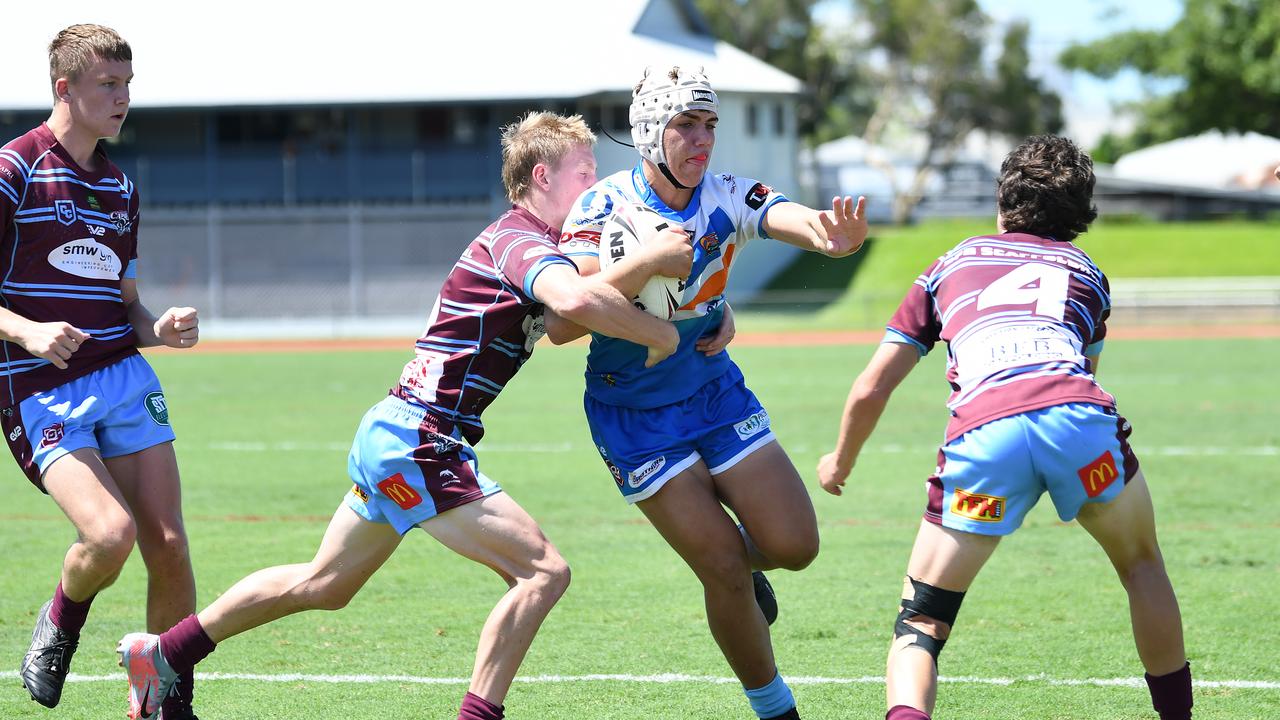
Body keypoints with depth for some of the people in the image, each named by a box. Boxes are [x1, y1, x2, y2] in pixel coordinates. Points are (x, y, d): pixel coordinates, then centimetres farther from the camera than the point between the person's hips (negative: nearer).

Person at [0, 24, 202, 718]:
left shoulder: (120, 186, 16)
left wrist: (159, 328, 0)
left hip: (125, 379, 6)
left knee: (168, 545, -4)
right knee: (110, 532, -24)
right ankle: (60, 623, 9)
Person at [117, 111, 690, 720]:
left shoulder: (518, 241, 15)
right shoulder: (520, 241, -16)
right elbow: (576, 299, -37)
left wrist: (649, 262, 0)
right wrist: (658, 334, -24)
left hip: (393, 438, 10)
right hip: (418, 444, -10)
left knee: (322, 585, 22)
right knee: (542, 571, -14)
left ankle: (163, 653, 30)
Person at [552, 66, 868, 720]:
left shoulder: (729, 199, -10)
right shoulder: (604, 208, -17)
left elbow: (789, 217, -33)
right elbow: (560, 323, -28)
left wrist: (831, 234, -57)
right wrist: (643, 265, -40)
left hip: (715, 392, 3)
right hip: (634, 416, -3)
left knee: (794, 545, -5)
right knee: (725, 570, -7)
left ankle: (742, 564, 31)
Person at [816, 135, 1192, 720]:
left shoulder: (949, 266, 31)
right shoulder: (1087, 272, 33)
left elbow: (870, 390, 30)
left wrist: (840, 462, 47)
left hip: (982, 431, -1)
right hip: (1078, 414, 1)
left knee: (919, 625, 7)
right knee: (1141, 565, 28)